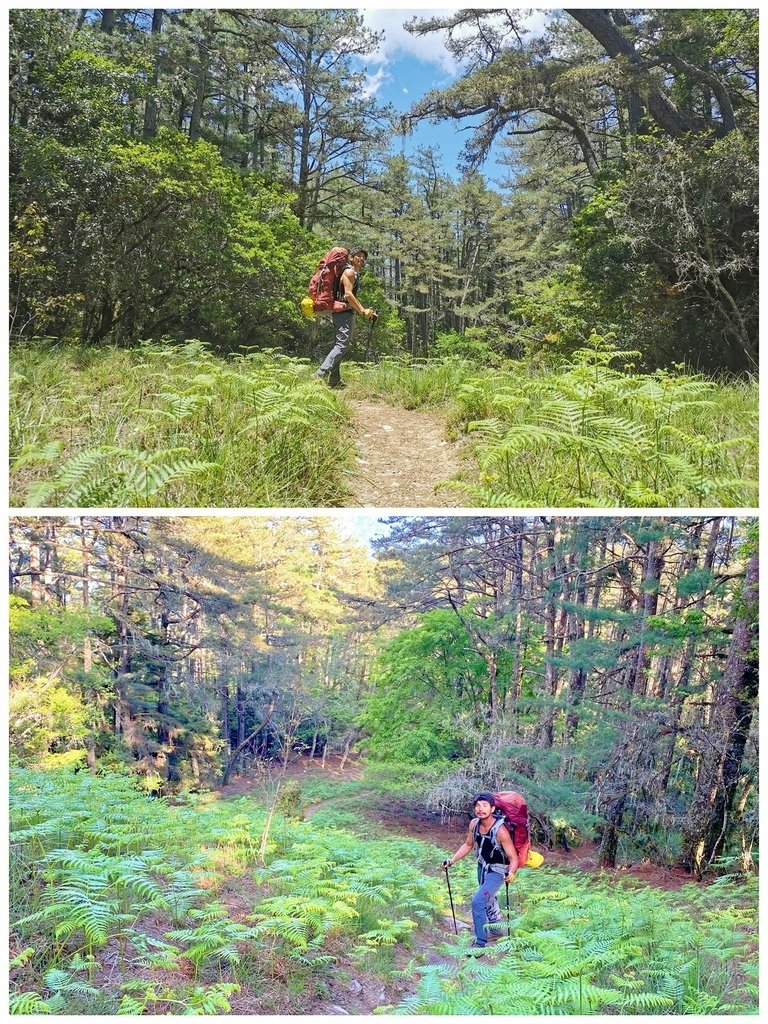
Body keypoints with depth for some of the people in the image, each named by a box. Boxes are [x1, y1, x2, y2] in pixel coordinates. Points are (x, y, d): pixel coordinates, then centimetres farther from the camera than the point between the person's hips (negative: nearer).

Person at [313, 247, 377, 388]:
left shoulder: (355, 274, 24)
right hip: (344, 313, -11)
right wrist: (363, 311, -17)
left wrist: (366, 311, 23)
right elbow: (348, 294, -19)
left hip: (343, 313, 11)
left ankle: (334, 380, 10)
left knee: (339, 345, 10)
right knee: (342, 345, -17)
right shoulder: (349, 272, -7)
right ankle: (321, 374, -24)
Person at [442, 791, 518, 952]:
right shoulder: (474, 824, -15)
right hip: (482, 867, 7)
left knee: (477, 901, -18)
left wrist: (511, 874, -46)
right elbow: (468, 845, 4)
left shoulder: (500, 830, -32)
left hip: (497, 871, -7)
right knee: (487, 901, 26)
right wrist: (452, 860, -4)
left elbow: (513, 858, -27)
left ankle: (480, 942, -4)